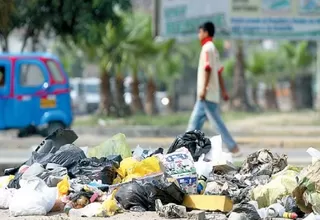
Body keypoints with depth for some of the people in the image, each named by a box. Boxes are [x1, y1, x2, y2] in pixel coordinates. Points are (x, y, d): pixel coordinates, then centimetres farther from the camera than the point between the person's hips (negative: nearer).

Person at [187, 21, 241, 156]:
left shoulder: (207, 48, -11)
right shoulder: (213, 49, 18)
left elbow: (208, 69, -20)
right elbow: (219, 72, 18)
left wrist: (203, 89, -24)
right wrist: (223, 91, 18)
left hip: (207, 94, -10)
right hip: (209, 95, 10)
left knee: (216, 122, -8)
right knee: (195, 121, 10)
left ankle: (234, 148, -8)